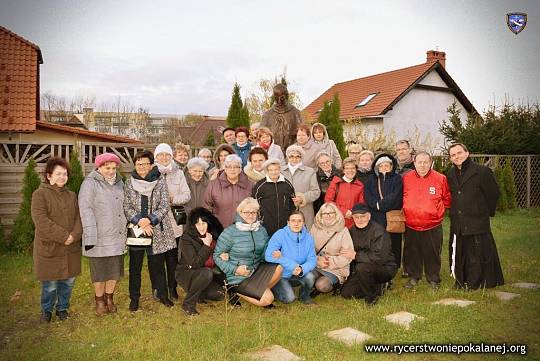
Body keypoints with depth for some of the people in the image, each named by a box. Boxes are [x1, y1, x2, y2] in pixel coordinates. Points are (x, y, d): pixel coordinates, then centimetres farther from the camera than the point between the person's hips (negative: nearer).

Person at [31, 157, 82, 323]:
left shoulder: (71, 195, 12)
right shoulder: (40, 194, -6)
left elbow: (78, 217, 6)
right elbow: (41, 220, -17)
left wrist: (74, 235, -14)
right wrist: (63, 236, -19)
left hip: (71, 248, 5)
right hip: (49, 248, -5)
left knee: (68, 281, 11)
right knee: (50, 284, 3)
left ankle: (62, 308, 31)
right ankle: (46, 310, 26)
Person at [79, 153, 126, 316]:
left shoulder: (119, 183, 12)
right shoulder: (90, 183, -8)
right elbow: (85, 209, -14)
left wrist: (126, 229, 17)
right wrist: (90, 236, -19)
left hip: (117, 236, 6)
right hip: (99, 237, -6)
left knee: (115, 269, 12)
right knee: (100, 270, 6)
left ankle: (109, 298, 29)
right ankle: (99, 301, 23)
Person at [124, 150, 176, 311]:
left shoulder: (160, 181, -1)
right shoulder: (129, 183, 3)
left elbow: (165, 205, -6)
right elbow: (127, 207, -1)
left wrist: (150, 220, -17)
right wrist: (139, 221, -16)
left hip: (157, 230, -1)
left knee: (157, 265, 10)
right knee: (135, 266, 9)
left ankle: (162, 294, 25)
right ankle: (134, 298, 22)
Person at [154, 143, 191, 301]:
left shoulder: (178, 173, 10)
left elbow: (187, 195, 4)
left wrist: (172, 199, -11)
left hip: (174, 221, 2)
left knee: (172, 255, 5)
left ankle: (172, 288, 16)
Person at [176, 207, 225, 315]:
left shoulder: (212, 235, -2)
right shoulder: (186, 239, -19)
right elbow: (194, 263, -27)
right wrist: (206, 245, -28)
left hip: (206, 273, 6)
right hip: (186, 274, -6)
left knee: (220, 294, -15)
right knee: (206, 273, -35)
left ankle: (198, 295, 14)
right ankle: (188, 304, -18)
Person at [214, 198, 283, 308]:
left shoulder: (261, 230, 5)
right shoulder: (230, 232, -13)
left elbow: (265, 251, 19)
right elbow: (217, 256, -9)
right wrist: (235, 269, -19)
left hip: (257, 270, 6)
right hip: (239, 277, -6)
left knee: (279, 268, -19)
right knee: (267, 299, -17)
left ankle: (260, 291, 1)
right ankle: (236, 291, 4)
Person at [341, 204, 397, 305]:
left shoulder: (378, 231, -20)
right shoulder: (352, 230, 2)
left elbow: (380, 257, -29)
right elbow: (349, 253, 7)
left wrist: (356, 256, -25)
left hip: (385, 268, -7)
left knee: (362, 267, -35)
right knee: (346, 293, -5)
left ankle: (371, 297, -10)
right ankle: (378, 288, 12)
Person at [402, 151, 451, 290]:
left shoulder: (440, 179, -5)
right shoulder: (406, 178, -2)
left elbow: (447, 199, 7)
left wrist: (436, 209, 3)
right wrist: (408, 210, 8)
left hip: (433, 226, -1)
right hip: (411, 225, 2)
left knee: (432, 253, 7)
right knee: (412, 253, 12)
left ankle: (433, 278, 24)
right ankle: (413, 277, 28)